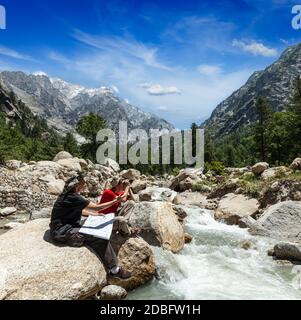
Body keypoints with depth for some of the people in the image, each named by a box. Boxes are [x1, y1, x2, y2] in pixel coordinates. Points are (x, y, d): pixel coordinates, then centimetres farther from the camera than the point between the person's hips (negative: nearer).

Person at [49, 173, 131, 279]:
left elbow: (79, 210, 23)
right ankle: (114, 270, -3)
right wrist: (116, 201, -13)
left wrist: (94, 214, 15)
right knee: (100, 239, -13)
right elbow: (96, 207, -21)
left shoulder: (68, 195, 8)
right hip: (63, 233, -10)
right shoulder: (72, 198, -23)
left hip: (65, 228, 10)